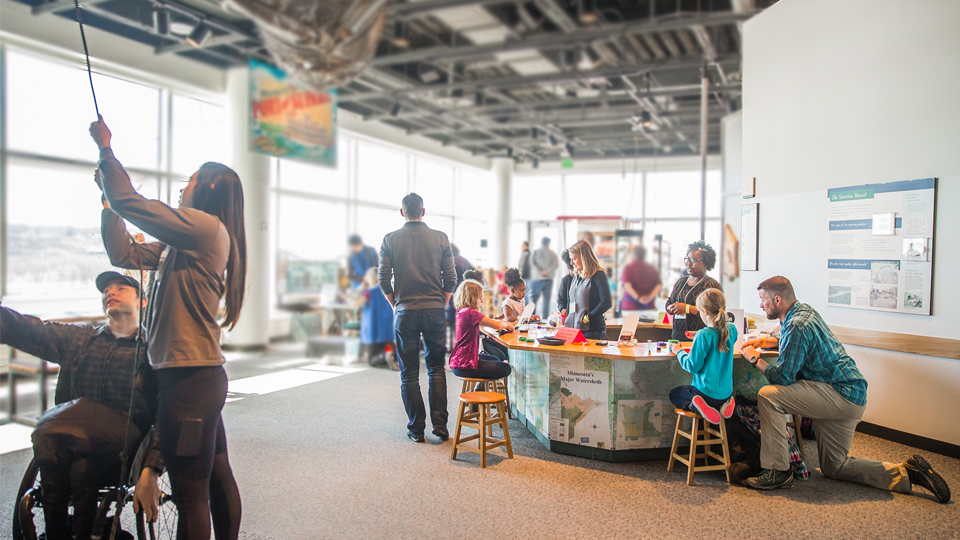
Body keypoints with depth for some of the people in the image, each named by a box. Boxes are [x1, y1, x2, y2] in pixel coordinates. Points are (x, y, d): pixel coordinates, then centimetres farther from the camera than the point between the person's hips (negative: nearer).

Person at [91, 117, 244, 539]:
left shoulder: (205, 227, -13)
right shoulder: (183, 243, 18)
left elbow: (130, 202, -14)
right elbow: (126, 255, 20)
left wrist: (106, 147, 0)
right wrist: (108, 197, 21)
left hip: (190, 379, -10)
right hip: (203, 376, 10)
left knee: (190, 496, -1)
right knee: (217, 478, 20)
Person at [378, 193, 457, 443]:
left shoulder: (390, 239, -1)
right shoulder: (440, 238, 1)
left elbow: (384, 280, -2)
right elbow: (451, 279, 0)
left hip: (405, 312, -1)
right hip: (434, 310, 1)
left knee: (409, 373, 8)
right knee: (436, 368, 12)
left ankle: (416, 429, 13)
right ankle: (440, 425, 9)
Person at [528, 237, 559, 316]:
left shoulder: (535, 252, 5)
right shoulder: (552, 253, 8)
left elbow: (532, 263, -9)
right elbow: (556, 264, -6)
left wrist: (540, 272, -11)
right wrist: (547, 271, -11)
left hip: (537, 278, -1)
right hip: (548, 279, 1)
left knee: (533, 299, 1)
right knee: (546, 300, 5)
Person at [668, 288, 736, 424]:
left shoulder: (704, 335, -26)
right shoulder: (732, 329, -6)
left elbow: (692, 366, -19)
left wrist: (679, 352, -3)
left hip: (707, 392, -6)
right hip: (726, 391, 6)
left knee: (673, 394, 21)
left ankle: (694, 405, -10)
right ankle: (722, 404, 7)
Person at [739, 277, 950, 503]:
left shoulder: (797, 325, -21)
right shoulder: (804, 310, 9)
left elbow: (783, 376, -22)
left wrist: (756, 359, -7)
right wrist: (762, 341, 18)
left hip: (841, 395, -10)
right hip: (850, 397, 10)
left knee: (768, 395, -22)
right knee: (834, 467, 18)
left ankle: (778, 471, -14)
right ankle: (905, 472, 17)